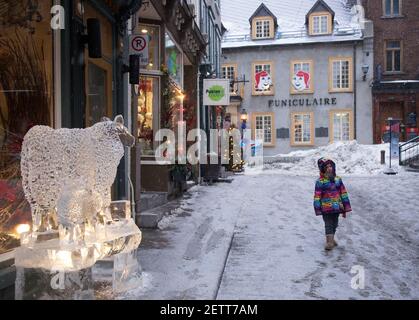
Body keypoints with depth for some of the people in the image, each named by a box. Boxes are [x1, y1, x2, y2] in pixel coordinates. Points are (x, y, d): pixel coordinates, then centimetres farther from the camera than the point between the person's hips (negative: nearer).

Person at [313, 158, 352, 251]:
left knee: (334, 224, 18)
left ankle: (331, 239, 36)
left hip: (337, 207, 5)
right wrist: (318, 209, -11)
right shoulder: (320, 182, -9)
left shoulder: (338, 179, 5)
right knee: (328, 224, -5)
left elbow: (343, 193, 9)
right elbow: (317, 196, -8)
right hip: (326, 208, -5)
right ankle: (329, 241, 0)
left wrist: (345, 208, 7)